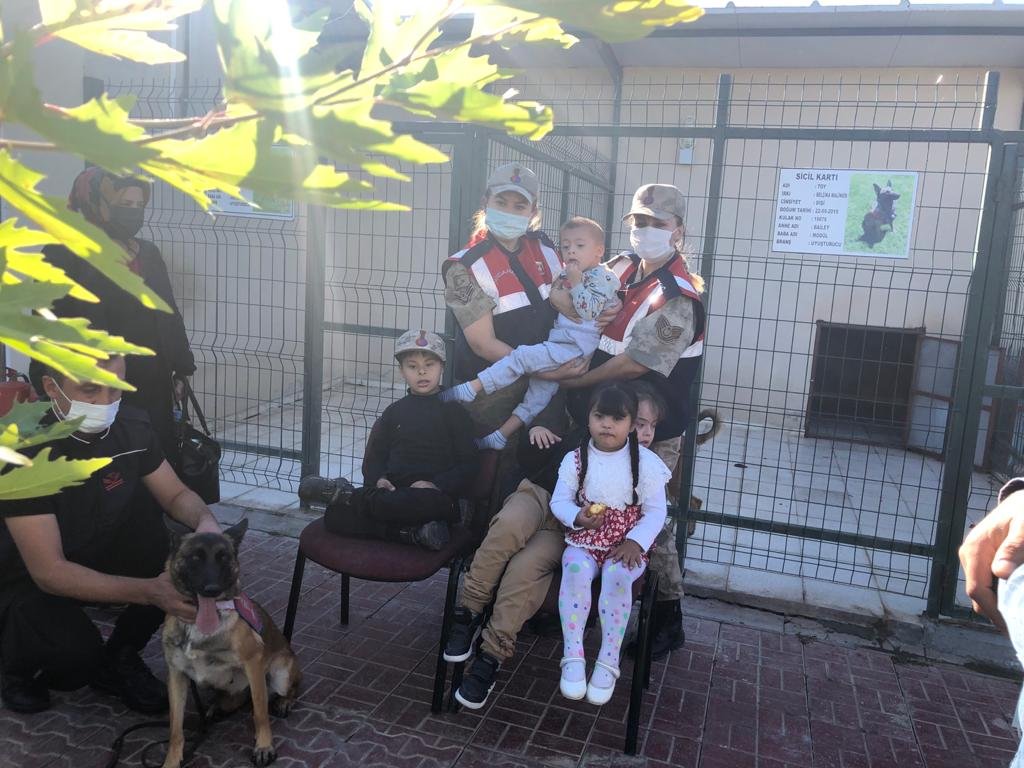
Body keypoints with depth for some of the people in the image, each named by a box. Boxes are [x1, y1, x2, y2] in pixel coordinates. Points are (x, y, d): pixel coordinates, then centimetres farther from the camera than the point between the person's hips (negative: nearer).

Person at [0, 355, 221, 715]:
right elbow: (48, 572, -31)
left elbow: (176, 495, -1)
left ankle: (119, 657, 3)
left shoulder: (132, 426, -15)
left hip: (100, 552, 5)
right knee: (77, 653, -31)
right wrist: (150, 591, -42)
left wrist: (206, 521, -26)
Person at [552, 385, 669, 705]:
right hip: (584, 540, 1)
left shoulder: (645, 462, -5)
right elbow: (559, 501, 2)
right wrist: (578, 518, -19)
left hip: (627, 543, -1)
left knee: (617, 574, -33)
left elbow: (656, 510, -4)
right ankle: (573, 655, -19)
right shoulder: (575, 459, 0)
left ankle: (608, 661, -19)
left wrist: (635, 542, -18)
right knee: (575, 569, -31)